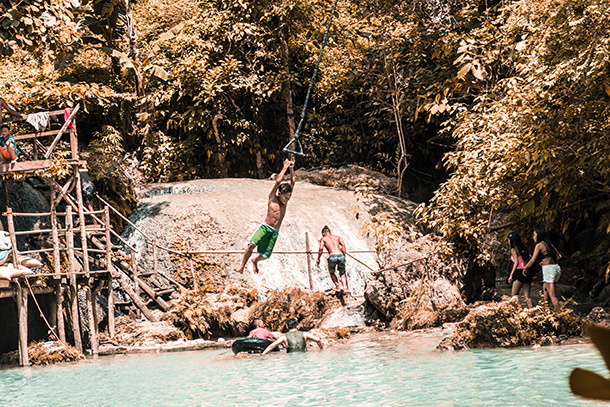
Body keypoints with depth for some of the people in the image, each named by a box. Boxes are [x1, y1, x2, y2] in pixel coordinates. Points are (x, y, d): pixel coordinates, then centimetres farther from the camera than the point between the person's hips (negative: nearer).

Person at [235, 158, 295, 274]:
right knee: (251, 245, -25)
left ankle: (255, 260, 30)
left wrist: (291, 168, 2)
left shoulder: (285, 201, 11)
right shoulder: (272, 198, 0)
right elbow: (278, 181, -9)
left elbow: (293, 181, 9)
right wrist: (285, 167, -4)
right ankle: (242, 266, -14)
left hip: (274, 233, 4)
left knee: (265, 255, -3)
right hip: (265, 228, -4)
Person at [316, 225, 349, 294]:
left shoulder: (323, 239, 17)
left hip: (332, 256, -2)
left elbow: (321, 249, 1)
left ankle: (337, 287, 14)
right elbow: (343, 244, 7)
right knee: (342, 273, 17)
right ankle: (345, 288, -5)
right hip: (340, 255, 2)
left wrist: (318, 259, 12)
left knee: (332, 272, 26)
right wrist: (344, 256, 10)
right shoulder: (337, 237, 25)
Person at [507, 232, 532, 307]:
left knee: (514, 295, -3)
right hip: (527, 273, 7)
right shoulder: (523, 249, 18)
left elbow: (516, 262, -10)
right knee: (527, 296, 5)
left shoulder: (514, 250, -2)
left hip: (519, 272, -7)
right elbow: (528, 260, 15)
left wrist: (511, 275, -11)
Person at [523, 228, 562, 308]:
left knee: (552, 295, -6)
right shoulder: (549, 244, 15)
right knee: (545, 288, 25)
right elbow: (559, 256, 19)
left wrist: (525, 268, 6)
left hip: (548, 269, -8)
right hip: (556, 267, 8)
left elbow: (532, 260, -8)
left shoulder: (539, 245, -6)